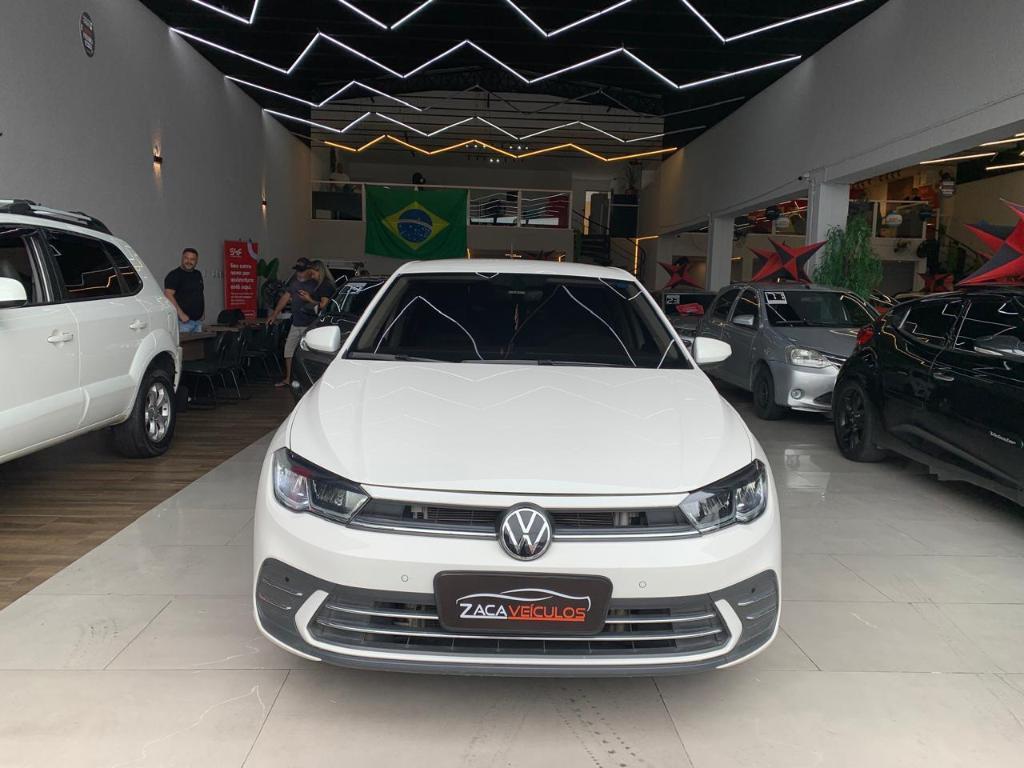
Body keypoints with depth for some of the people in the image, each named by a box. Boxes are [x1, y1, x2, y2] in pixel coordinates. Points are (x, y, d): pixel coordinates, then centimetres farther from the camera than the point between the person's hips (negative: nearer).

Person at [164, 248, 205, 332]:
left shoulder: (198, 275, 16)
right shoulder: (174, 275, -6)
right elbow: (168, 295, -16)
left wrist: (203, 313, 14)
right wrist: (181, 314, -21)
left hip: (198, 320, 7)